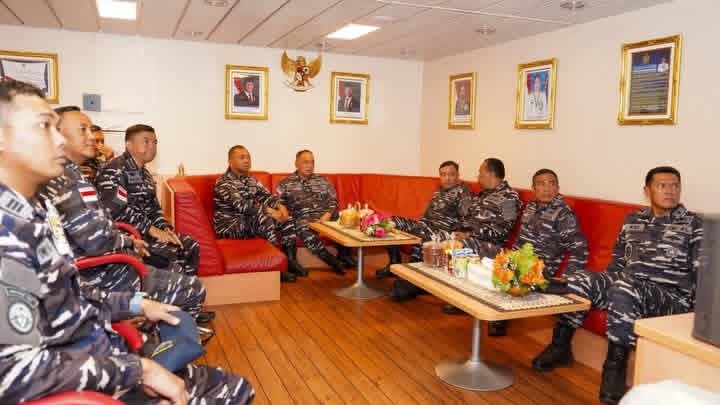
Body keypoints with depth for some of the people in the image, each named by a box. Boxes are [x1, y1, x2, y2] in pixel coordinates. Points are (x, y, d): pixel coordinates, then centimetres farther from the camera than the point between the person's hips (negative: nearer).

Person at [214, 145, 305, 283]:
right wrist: (269, 210, -33)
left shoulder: (251, 180, 13)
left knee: (286, 217, -5)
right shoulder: (223, 183, -15)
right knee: (265, 218, -33)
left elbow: (266, 196, 4)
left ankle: (290, 259, -3)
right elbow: (241, 204, -28)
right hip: (229, 226, -8)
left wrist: (280, 206, -18)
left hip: (252, 221, 8)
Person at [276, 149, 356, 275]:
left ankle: (343, 255, -13)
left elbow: (333, 200, 14)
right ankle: (333, 261, -32)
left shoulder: (323, 181, 21)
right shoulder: (285, 184, 11)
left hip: (326, 215, 3)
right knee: (304, 229, -38)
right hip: (303, 218, -3)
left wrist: (328, 214, -6)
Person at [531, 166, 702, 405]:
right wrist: (601, 287, 7)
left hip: (670, 296, -5)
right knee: (580, 279, -20)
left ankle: (615, 366, -26)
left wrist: (697, 311, -14)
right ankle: (560, 346, -8)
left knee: (623, 290, -36)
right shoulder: (632, 220, 15)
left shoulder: (693, 224, 2)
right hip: (625, 285, 5)